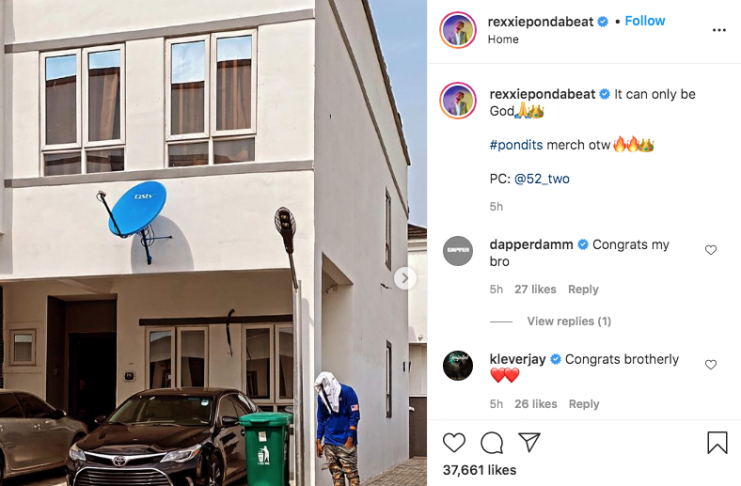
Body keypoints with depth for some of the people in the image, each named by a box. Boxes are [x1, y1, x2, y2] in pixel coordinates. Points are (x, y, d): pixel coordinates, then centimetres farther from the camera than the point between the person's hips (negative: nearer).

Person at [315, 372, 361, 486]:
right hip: (329, 442, 5)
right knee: (336, 473, 7)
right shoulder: (321, 396, 5)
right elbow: (321, 420, 14)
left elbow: (354, 416, -9)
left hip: (345, 442, -5)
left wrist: (349, 440, -13)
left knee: (351, 472, -5)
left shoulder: (347, 392, -9)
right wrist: (318, 441, 9)